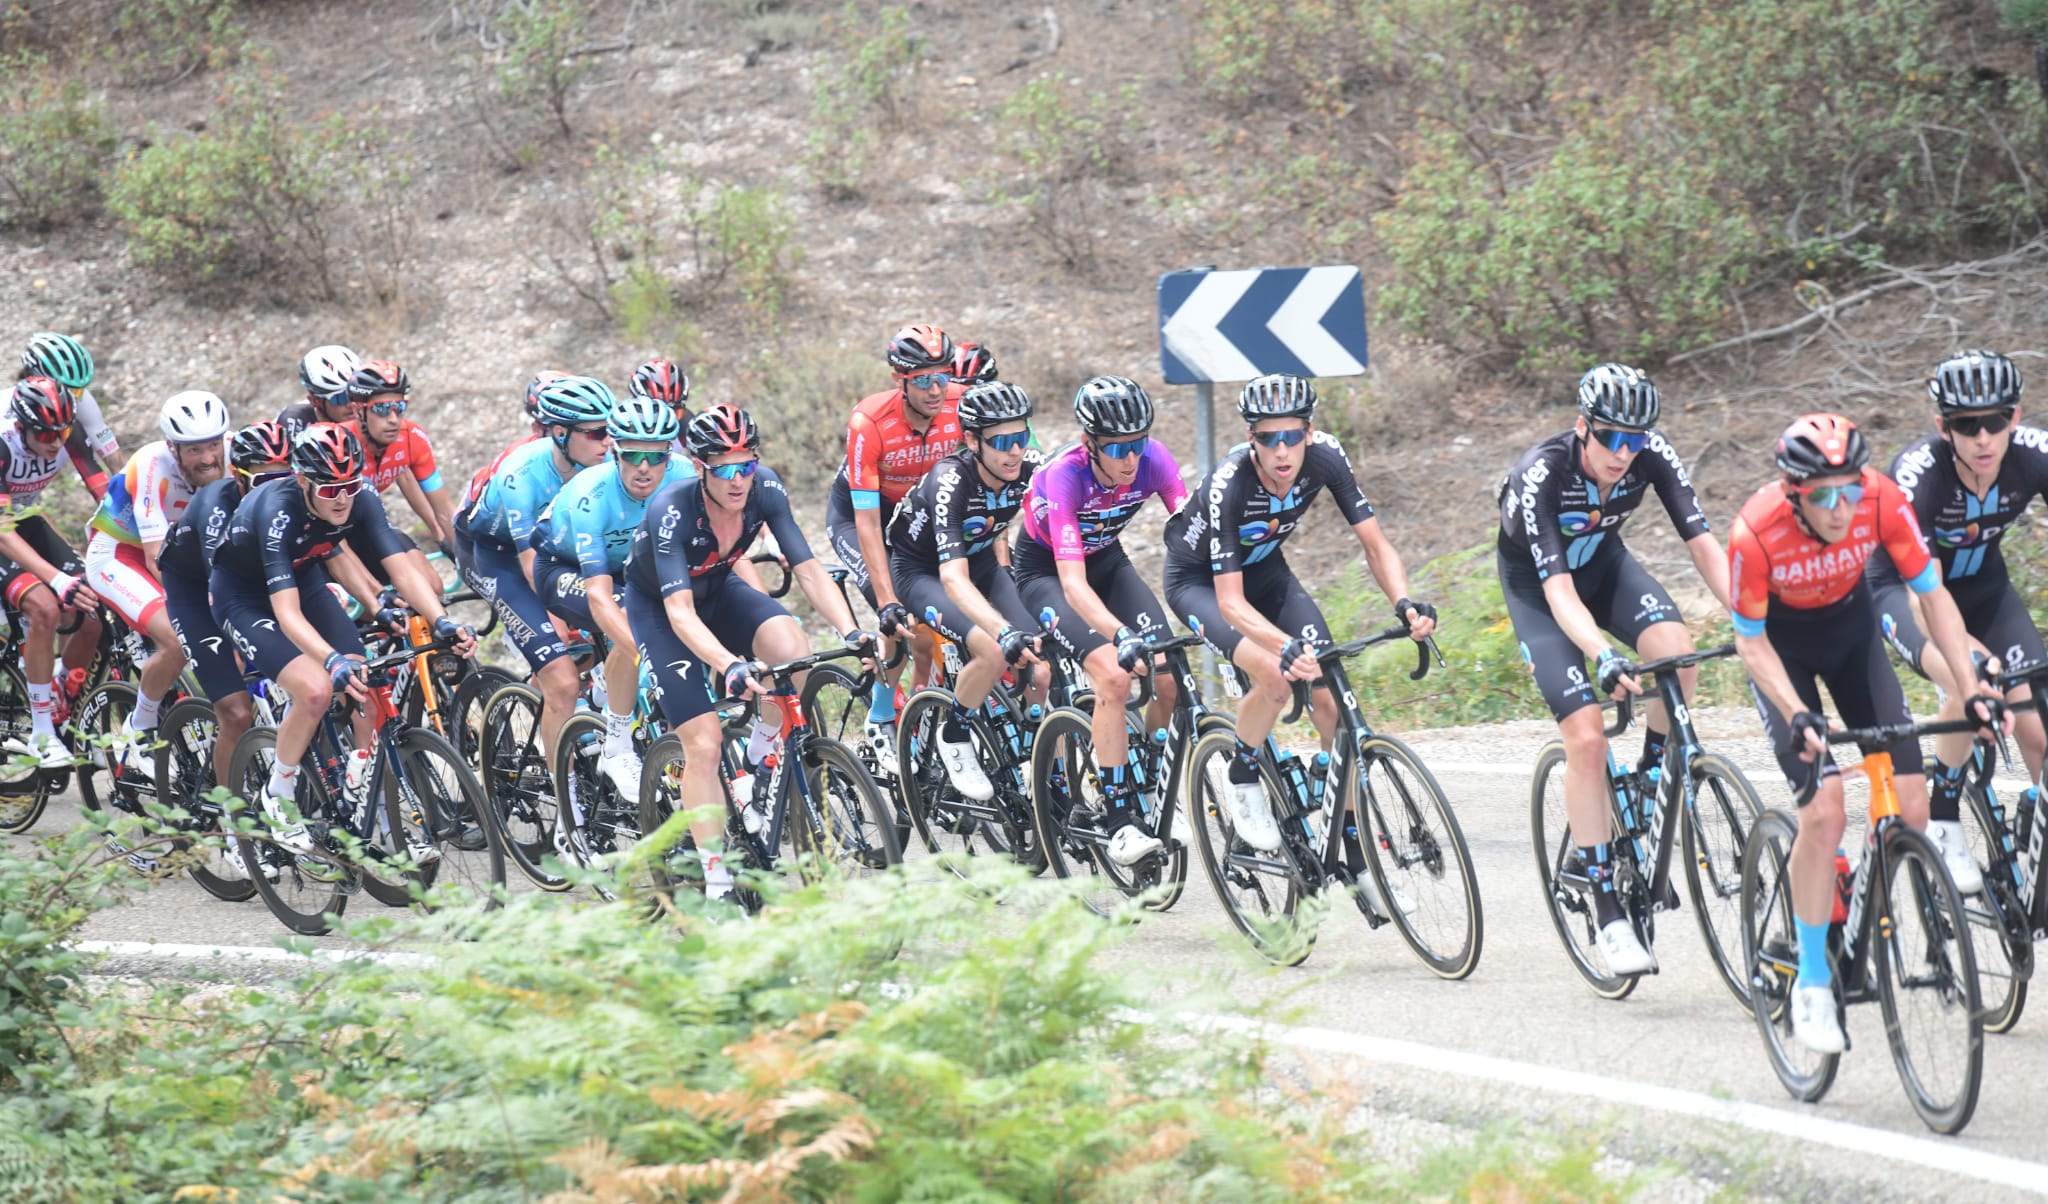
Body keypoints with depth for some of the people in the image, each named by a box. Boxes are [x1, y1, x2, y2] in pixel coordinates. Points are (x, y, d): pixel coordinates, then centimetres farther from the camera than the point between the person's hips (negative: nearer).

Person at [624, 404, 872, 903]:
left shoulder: (764, 490, -23)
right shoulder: (671, 510, -35)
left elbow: (809, 569, -23)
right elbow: (680, 612, -43)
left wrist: (851, 632, -39)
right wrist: (730, 666, -58)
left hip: (717, 591, 4)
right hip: (657, 605, -4)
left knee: (791, 643, -29)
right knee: (703, 744, -16)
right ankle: (716, 881, -9)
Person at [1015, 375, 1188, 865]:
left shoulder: (1152, 459, -22)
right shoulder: (1064, 477, -34)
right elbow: (1073, 583, -42)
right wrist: (1122, 635, -57)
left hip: (1106, 559, 5)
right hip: (1046, 570, -5)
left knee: (1169, 678, -14)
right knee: (1114, 676, -28)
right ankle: (1120, 823, -23)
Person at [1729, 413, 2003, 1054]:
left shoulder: (1884, 503, -28)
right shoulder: (1757, 532, -34)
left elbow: (1933, 595, -17)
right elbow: (1750, 641, -21)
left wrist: (1972, 689, -26)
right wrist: (1797, 713, -34)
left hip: (1851, 626, 3)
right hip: (1781, 643, -3)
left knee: (1911, 809, -9)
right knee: (1824, 813, -19)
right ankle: (1812, 983, -7)